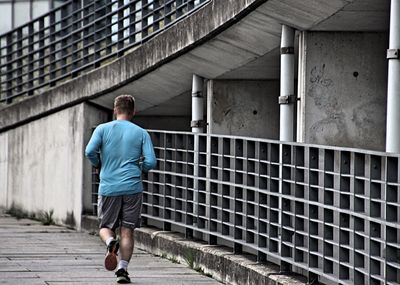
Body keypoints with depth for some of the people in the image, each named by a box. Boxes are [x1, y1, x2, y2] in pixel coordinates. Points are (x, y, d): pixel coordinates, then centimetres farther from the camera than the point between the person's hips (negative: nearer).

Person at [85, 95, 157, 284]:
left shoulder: (102, 129, 3)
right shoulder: (141, 133, 4)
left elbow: (90, 151, -10)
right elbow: (151, 162, -2)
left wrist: (99, 164, 10)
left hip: (108, 188, 0)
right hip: (132, 188, 0)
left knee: (105, 226, 12)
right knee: (127, 230, 5)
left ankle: (111, 242, -20)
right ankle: (123, 269, -3)